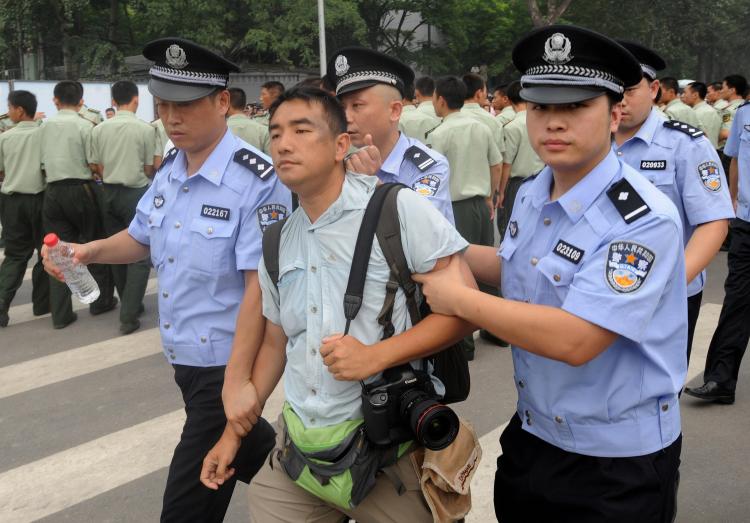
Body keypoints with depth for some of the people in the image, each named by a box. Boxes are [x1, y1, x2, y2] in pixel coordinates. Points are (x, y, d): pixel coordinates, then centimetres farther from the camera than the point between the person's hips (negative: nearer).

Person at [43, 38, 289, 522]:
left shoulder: (257, 180, -20)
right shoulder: (170, 171, 4)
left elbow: (260, 285, -23)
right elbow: (142, 238, 19)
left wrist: (235, 382, -24)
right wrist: (89, 251, -1)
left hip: (228, 363, -8)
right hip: (185, 357, 8)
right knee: (241, 444, 26)